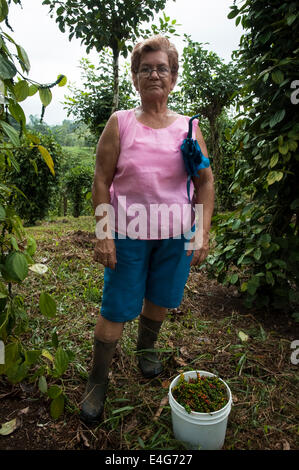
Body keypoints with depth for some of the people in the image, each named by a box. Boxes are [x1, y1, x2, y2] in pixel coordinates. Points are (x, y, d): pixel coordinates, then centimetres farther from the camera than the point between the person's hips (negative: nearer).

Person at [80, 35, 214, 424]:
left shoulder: (188, 127, 6)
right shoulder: (119, 123, 0)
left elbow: (205, 182, 6)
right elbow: (101, 182, -3)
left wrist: (203, 232, -2)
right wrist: (103, 234, -11)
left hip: (176, 233, 3)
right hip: (129, 233, -2)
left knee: (159, 300, 17)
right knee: (116, 311, 3)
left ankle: (146, 348, 47)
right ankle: (97, 381, 25)